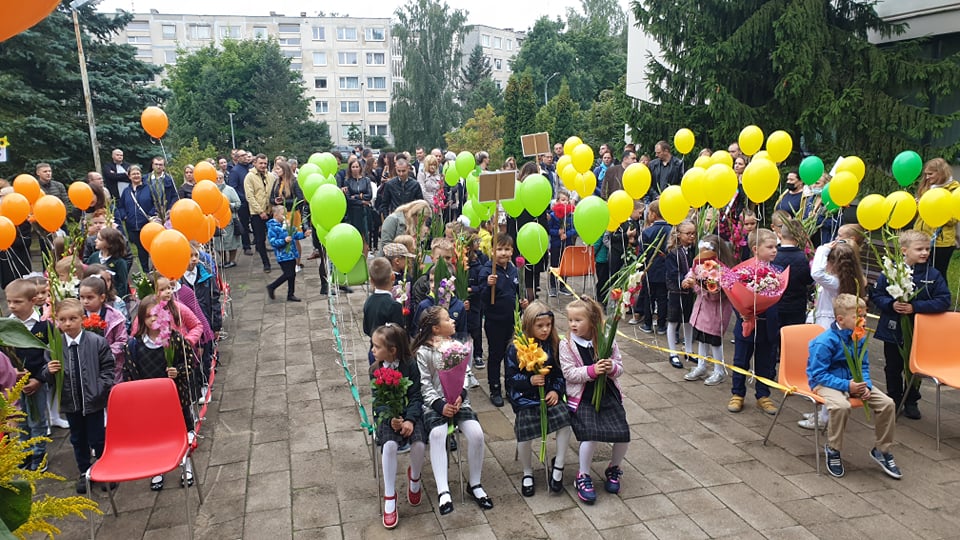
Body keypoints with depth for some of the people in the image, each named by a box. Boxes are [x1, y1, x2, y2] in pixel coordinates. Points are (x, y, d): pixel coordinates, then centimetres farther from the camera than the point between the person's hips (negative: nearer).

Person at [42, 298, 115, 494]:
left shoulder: (97, 342, -10)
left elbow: (107, 369, -4)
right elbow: (47, 376, 5)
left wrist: (100, 390, -12)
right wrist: (49, 371, -16)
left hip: (93, 401, -3)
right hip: (69, 402, 3)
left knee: (97, 438, 7)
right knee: (78, 439, 18)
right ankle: (84, 472, 34)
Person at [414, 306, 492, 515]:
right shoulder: (423, 352, -3)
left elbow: (465, 374, 7)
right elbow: (425, 385, -6)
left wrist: (460, 396, -11)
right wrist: (440, 405, -18)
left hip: (458, 401, 4)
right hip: (435, 404, -3)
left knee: (476, 432, -20)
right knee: (437, 433, -32)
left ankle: (474, 484, -1)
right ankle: (443, 492, -31)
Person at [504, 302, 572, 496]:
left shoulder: (554, 345, 3)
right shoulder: (516, 348, -6)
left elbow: (560, 373, 10)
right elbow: (510, 378, -4)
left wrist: (557, 391, -7)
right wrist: (530, 380, -20)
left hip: (549, 394, 3)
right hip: (525, 398, -2)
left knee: (565, 419, -25)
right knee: (524, 431, -24)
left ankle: (558, 465, -2)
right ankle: (527, 473, 5)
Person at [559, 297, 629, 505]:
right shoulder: (567, 345, -6)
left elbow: (620, 368, 5)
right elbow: (569, 373, -11)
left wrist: (612, 367, -18)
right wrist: (592, 371, -23)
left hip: (608, 396, 3)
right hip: (582, 399, -3)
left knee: (623, 435, -10)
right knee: (591, 435, -24)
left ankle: (613, 469, 22)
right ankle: (583, 476, 1)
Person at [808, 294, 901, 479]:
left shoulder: (860, 337, -1)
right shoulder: (824, 342, -22)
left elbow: (864, 366, 9)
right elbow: (818, 374, -19)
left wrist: (866, 385, -11)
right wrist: (846, 386, -27)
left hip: (853, 381, 7)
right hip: (825, 382, -7)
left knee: (887, 403, -10)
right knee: (841, 406, -37)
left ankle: (882, 450, 13)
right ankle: (832, 450, -11)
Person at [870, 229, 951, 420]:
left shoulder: (933, 274, -8)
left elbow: (944, 301, -12)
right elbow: (876, 295, -3)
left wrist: (915, 307, -22)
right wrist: (891, 304, -22)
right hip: (892, 331, 0)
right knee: (893, 368, 15)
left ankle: (911, 402, 32)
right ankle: (894, 400, 32)